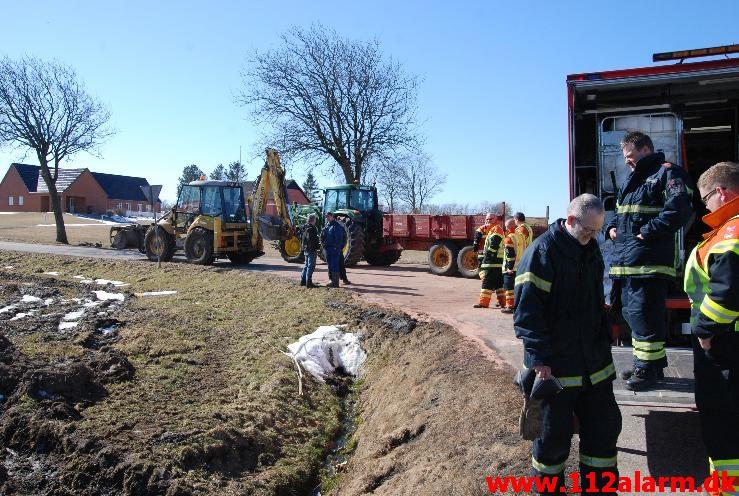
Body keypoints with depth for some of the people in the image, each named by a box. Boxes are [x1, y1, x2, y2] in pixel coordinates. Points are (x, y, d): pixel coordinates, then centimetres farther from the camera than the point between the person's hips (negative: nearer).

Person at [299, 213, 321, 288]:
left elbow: (302, 239, 20)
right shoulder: (312, 229, -17)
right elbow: (313, 240, -22)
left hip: (305, 250, 10)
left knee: (307, 265, 18)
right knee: (311, 266, -6)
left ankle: (303, 281, 23)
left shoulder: (305, 228, 13)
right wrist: (319, 244, -11)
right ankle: (309, 283, -6)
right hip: (311, 250, -10)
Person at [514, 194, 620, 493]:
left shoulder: (591, 249, 9)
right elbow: (527, 309, -20)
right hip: (555, 365, -7)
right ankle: (548, 485, 29)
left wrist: (605, 343, 16)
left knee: (604, 425, 14)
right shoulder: (543, 251, -16)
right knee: (554, 434, 7)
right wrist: (540, 357, -22)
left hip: (594, 362, 7)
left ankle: (599, 484, 32)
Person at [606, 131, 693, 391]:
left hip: (650, 261, -9)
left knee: (644, 313, -8)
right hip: (627, 262, 10)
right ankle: (647, 364, 27)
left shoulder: (666, 173, -6)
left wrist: (648, 232, -17)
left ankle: (648, 369, 4)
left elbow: (679, 210, -19)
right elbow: (619, 212, 33)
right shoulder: (631, 180, 22)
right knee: (631, 311, 14)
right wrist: (612, 227, 13)